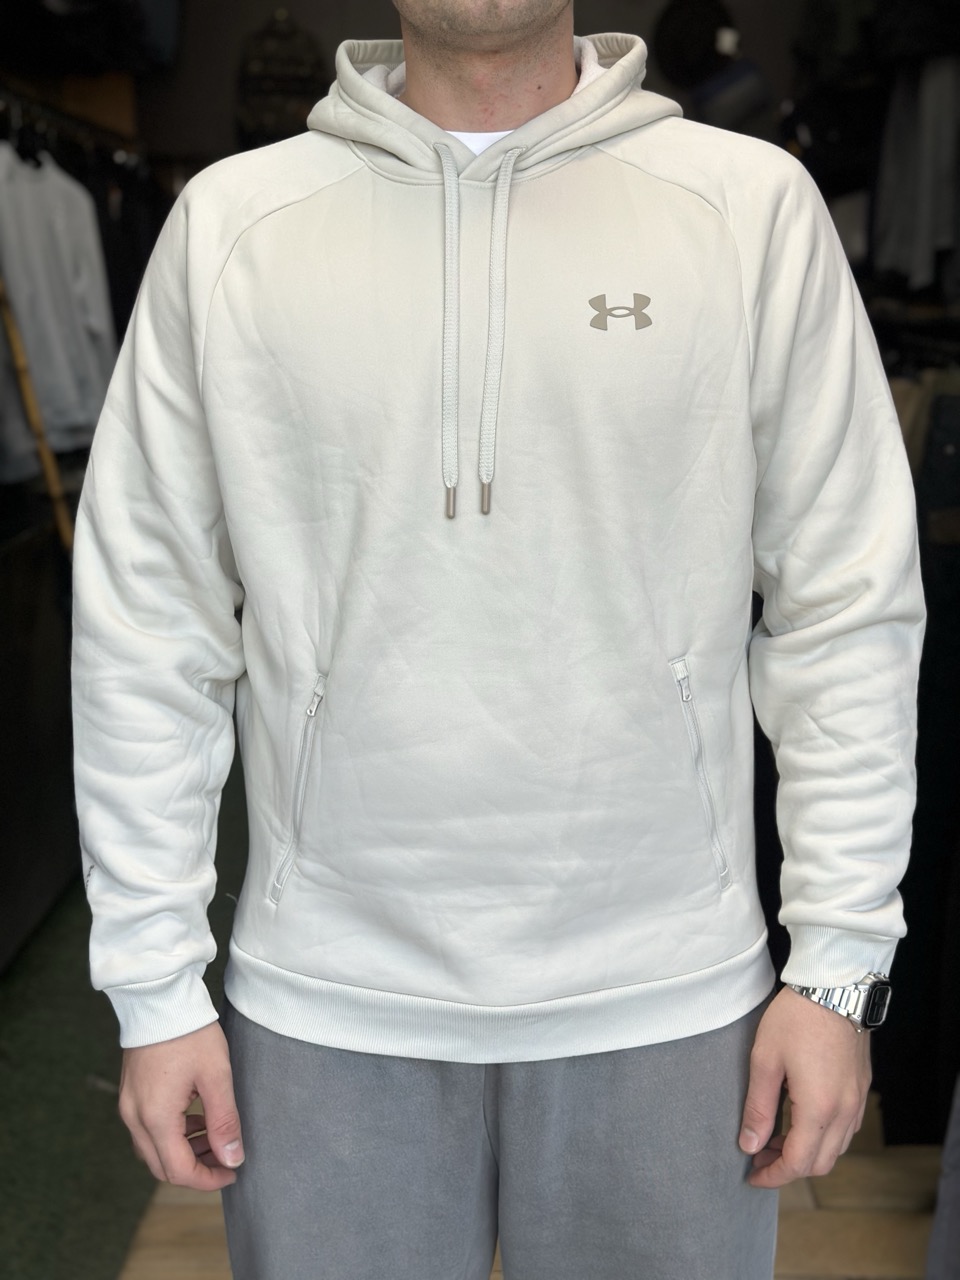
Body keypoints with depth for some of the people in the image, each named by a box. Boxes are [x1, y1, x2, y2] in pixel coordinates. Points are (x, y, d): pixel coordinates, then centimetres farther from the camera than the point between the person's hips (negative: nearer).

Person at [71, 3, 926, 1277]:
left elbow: (849, 609, -1)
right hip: (324, 1002, 1)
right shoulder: (229, 221, 1)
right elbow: (148, 626, 1)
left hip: (669, 1004, 0)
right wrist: (155, 986, 1)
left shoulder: (755, 205, -1)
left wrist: (840, 961, -2)